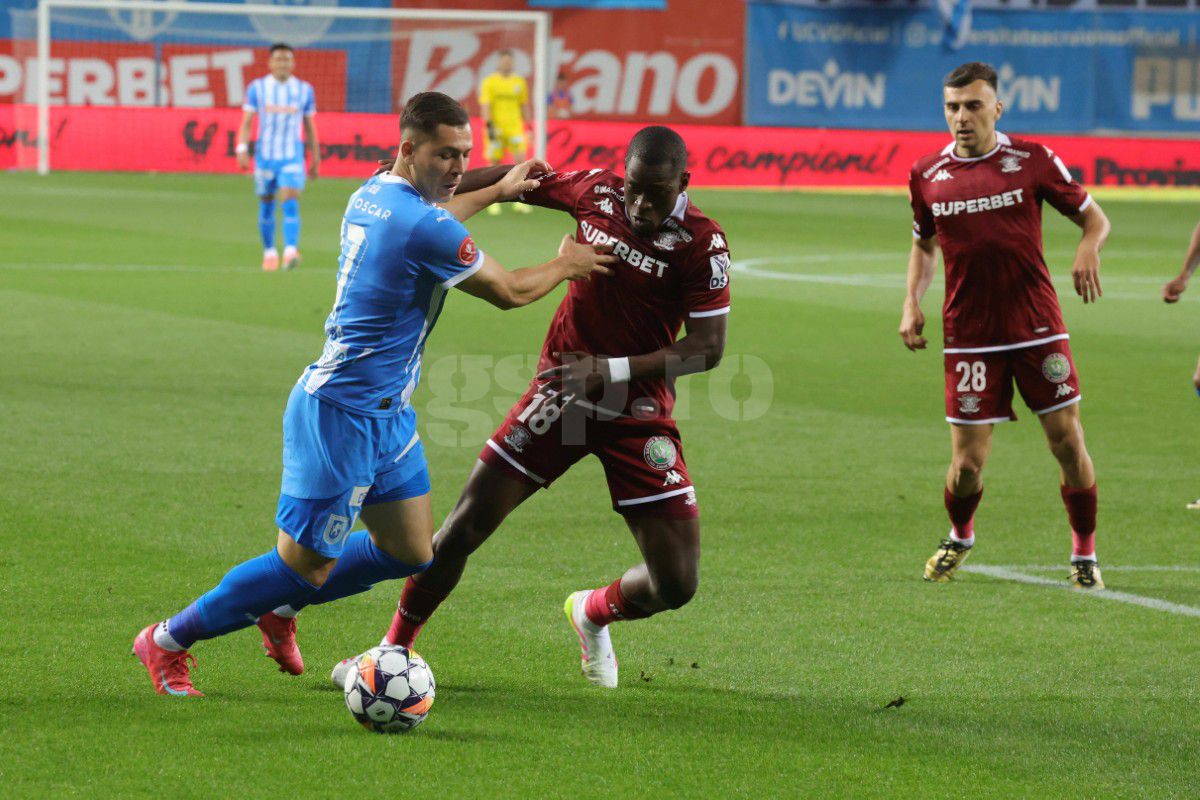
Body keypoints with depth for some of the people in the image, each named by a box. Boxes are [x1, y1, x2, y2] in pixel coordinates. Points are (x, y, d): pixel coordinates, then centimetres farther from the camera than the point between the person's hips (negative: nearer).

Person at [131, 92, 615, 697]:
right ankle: (168, 641, 12)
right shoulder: (425, 227, -23)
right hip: (342, 415, -10)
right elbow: (510, 292, -9)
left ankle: (280, 608, 30)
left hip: (386, 415, 10)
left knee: (411, 553, 14)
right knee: (305, 567, -2)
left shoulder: (372, 195, 6)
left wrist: (496, 192, 42)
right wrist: (565, 266, 11)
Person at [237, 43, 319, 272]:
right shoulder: (257, 88, 2)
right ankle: (269, 252, 22)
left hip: (293, 157, 0)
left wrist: (315, 158, 14)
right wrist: (242, 148, -13)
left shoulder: (304, 90, 6)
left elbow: (309, 126, 13)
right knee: (266, 206, 7)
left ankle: (291, 251, -27)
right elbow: (246, 122, 0)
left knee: (290, 202, -16)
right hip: (265, 155, 1)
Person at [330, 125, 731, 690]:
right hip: (562, 389, 2)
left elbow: (708, 347, -14)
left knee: (676, 584, -6)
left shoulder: (702, 244, -16)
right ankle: (395, 648, 15)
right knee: (466, 526, -4)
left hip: (637, 409, -2)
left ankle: (592, 613, 29)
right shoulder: (595, 192, -6)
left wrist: (615, 370, -22)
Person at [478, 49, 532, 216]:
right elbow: (484, 106, -6)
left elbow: (525, 107, 17)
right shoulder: (489, 82, 0)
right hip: (496, 129, -2)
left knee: (520, 161, -11)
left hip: (515, 128, 2)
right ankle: (494, 202, 13)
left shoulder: (519, 82, 11)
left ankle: (520, 201, -8)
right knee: (495, 163, 2)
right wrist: (489, 126, -17)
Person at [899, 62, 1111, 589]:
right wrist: (912, 303, 5)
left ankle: (1084, 555, 16)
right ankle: (959, 537, 30)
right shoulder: (927, 175, 4)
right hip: (968, 337, 1)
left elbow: (1093, 215, 6)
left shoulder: (1032, 160, -2)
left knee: (1067, 440, -3)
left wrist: (1088, 249, -16)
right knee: (967, 463, -2)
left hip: (1037, 328, -1)